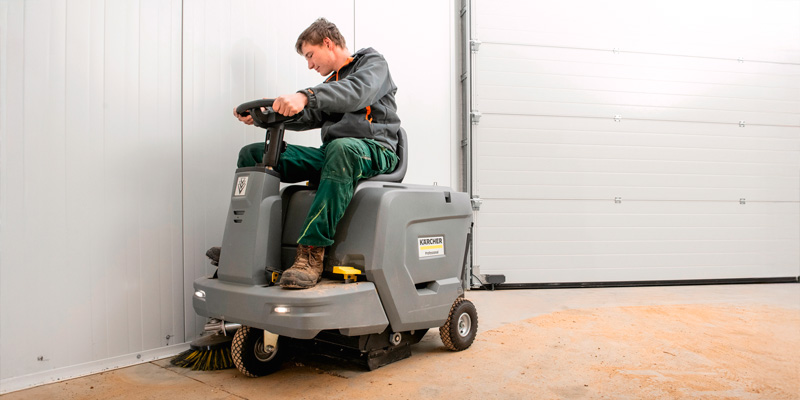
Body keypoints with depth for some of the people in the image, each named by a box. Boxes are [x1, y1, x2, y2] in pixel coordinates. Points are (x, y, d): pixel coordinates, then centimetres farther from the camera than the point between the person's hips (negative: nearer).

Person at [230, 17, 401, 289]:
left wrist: (305, 96, -33)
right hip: (331, 153, 7)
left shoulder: (372, 63, 6)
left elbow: (356, 92, -18)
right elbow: (309, 117, 15)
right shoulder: (330, 84, 29)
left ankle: (312, 254, -45)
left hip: (373, 150, -7)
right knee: (253, 154, -2)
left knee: (341, 148, -44)